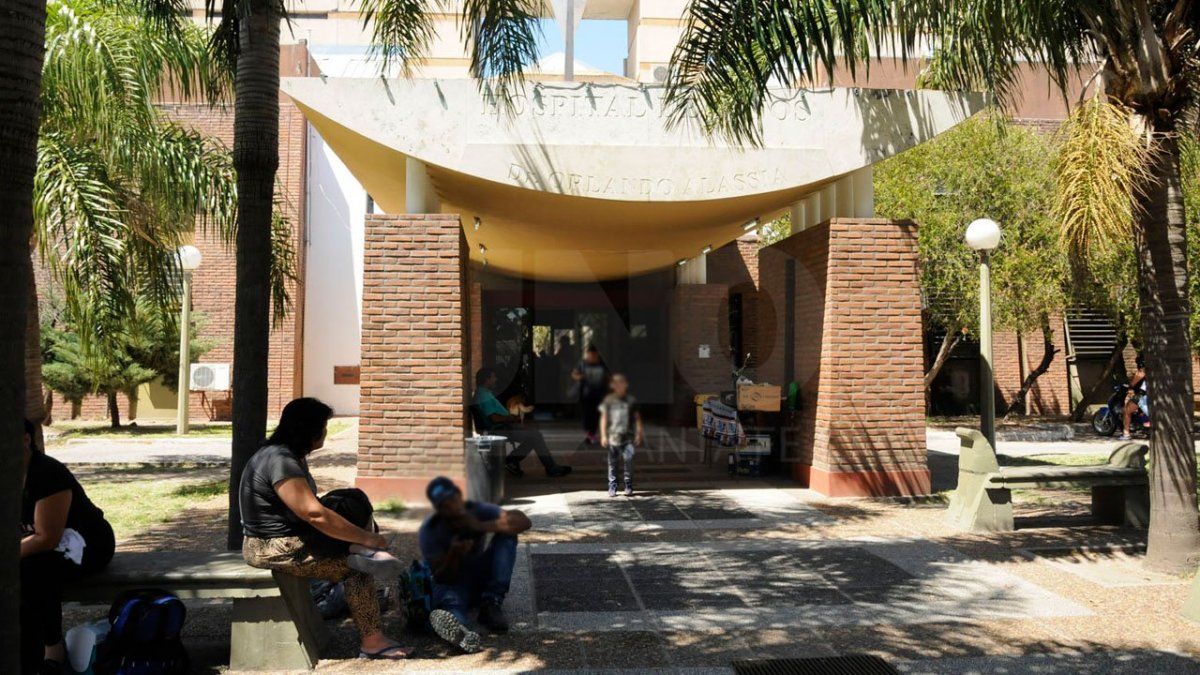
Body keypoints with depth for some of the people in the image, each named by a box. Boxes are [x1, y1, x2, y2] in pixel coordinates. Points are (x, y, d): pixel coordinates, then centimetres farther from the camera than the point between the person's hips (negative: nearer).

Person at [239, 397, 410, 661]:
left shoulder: (291, 456, 10)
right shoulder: (281, 462, -23)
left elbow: (310, 507, 13)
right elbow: (315, 514, -28)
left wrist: (362, 537, 4)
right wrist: (366, 538, -22)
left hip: (290, 537, 10)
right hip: (274, 550, -10)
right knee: (355, 568, -14)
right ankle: (371, 641, -8)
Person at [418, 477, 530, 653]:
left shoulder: (478, 511, -9)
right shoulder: (428, 532, -14)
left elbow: (524, 522, -22)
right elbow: (442, 577, -16)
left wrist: (480, 526, -30)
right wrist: (454, 553, -35)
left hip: (481, 579, 3)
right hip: (452, 585, -3)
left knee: (507, 534, -18)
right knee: (449, 601, -40)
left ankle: (491, 605, -24)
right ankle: (462, 632, -76)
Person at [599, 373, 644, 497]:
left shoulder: (631, 400, 5)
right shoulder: (608, 400, 4)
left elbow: (637, 417, 10)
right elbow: (604, 418, 6)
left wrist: (639, 433, 6)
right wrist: (603, 436, 2)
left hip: (628, 437, 0)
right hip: (613, 437, 1)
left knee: (629, 459, -13)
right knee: (612, 463, 5)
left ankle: (628, 486, 0)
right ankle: (612, 488, 14)